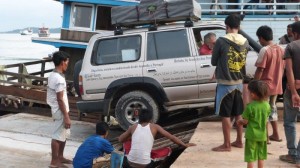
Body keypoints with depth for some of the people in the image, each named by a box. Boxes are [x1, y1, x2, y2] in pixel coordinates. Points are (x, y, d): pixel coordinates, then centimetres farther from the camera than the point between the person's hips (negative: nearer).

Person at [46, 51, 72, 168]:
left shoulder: (52, 75, 9)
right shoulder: (59, 79, -22)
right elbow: (60, 99, -23)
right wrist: (66, 116, -20)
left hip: (57, 110, 10)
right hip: (60, 111, -10)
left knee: (64, 135, 19)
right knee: (58, 137, -2)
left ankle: (60, 157, 29)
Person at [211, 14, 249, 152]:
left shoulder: (221, 41, -15)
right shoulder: (245, 42, 2)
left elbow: (213, 62, -4)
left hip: (225, 84, -6)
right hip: (239, 83, 6)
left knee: (225, 115, 2)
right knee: (238, 114, 15)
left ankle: (226, 145, 8)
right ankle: (239, 141, 25)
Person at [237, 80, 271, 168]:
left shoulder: (250, 106, -19)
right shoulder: (267, 105, -4)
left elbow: (245, 121, -13)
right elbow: (266, 120, 7)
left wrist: (240, 121, 7)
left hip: (251, 134, -5)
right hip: (262, 134, 5)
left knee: (250, 157, 5)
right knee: (261, 156, 18)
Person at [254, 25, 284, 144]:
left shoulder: (265, 50, -17)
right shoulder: (281, 49, 6)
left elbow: (260, 70, -18)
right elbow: (282, 68, 12)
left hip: (265, 85, -8)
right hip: (277, 85, 8)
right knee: (272, 108, 19)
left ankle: (265, 137, 4)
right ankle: (275, 135, 25)